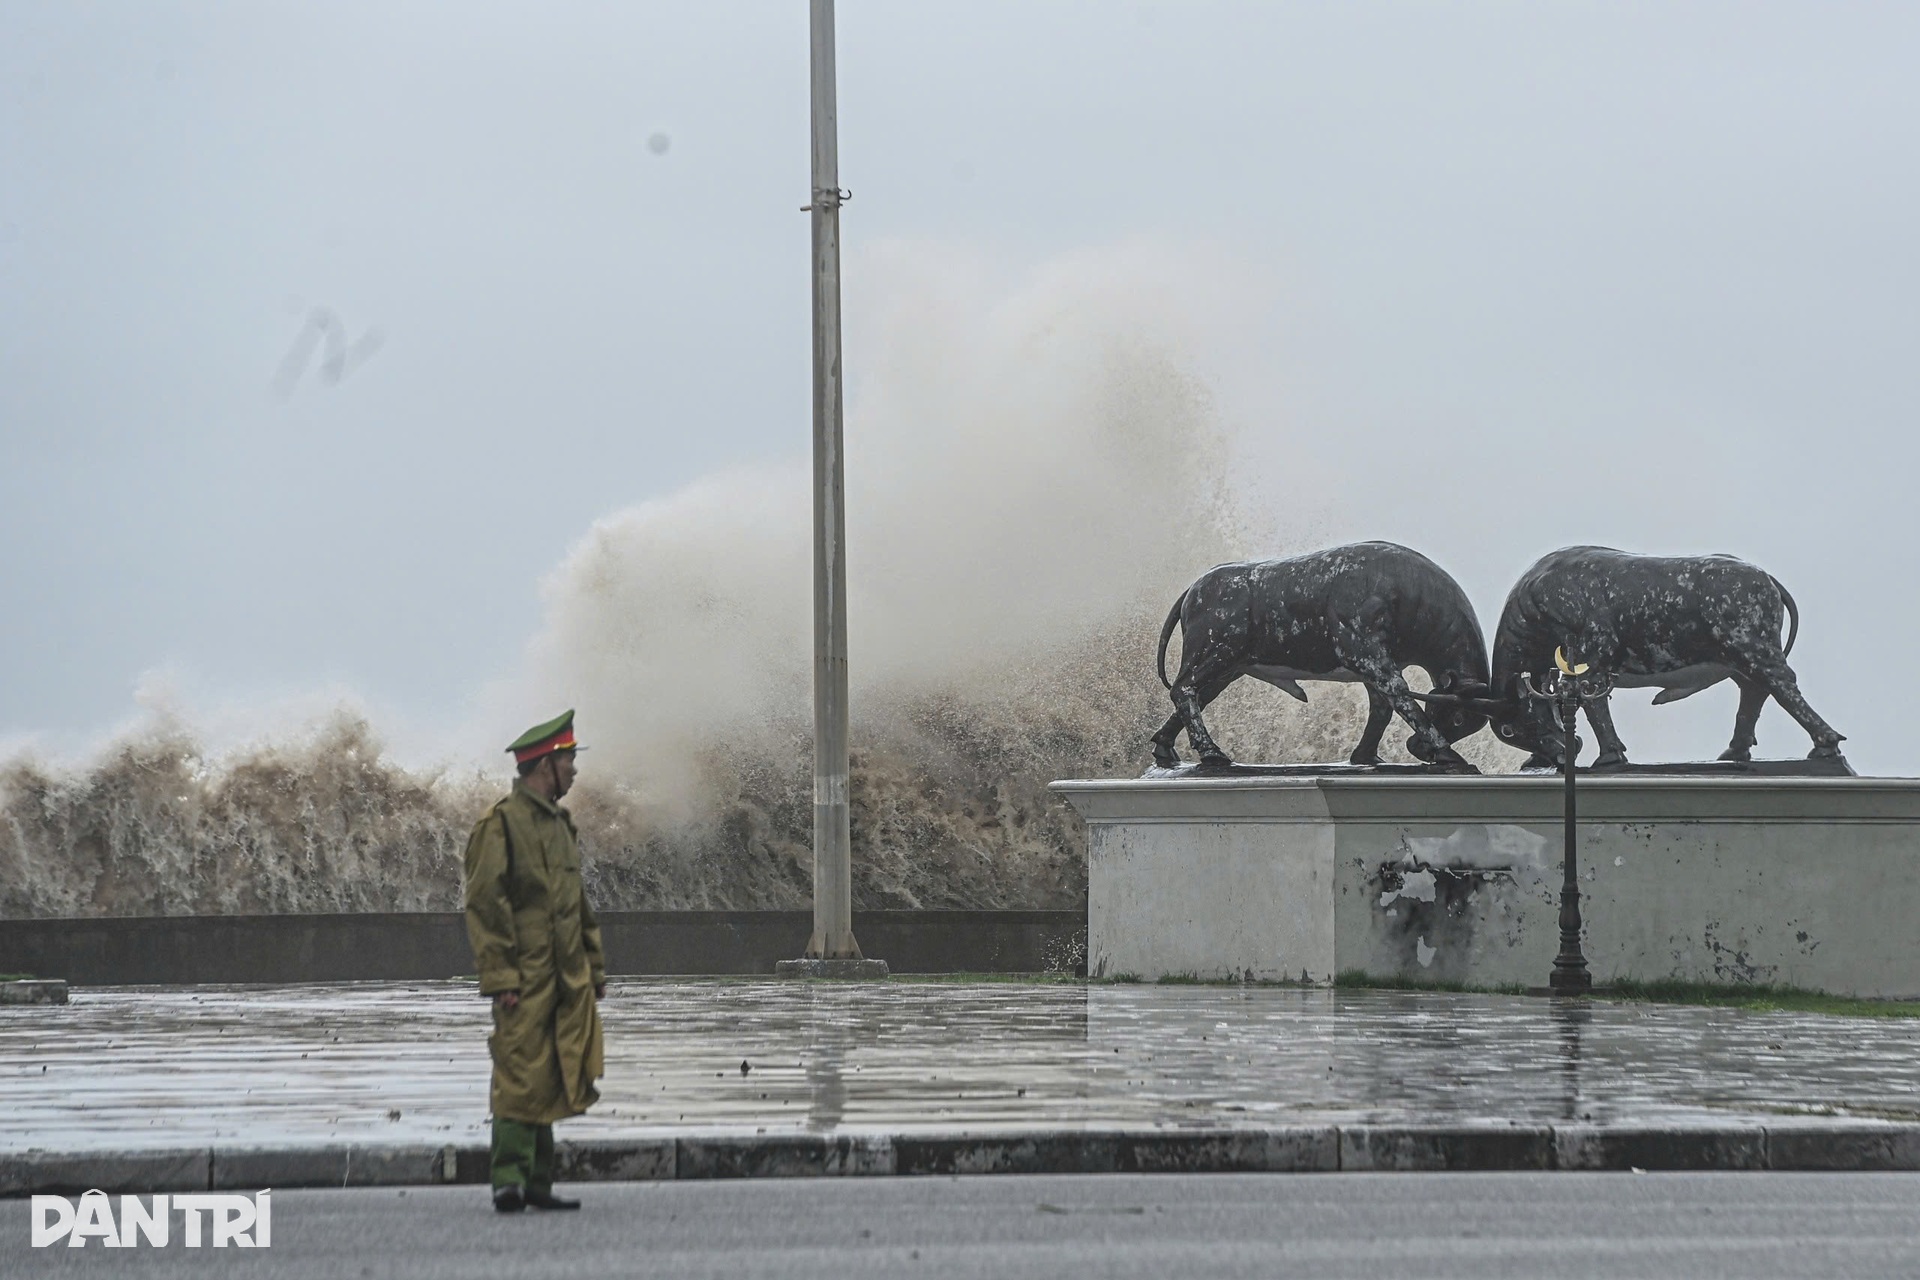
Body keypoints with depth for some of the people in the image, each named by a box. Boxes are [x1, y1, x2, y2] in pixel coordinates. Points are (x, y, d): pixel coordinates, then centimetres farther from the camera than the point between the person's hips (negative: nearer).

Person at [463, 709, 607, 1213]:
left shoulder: (559, 824, 19)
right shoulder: (502, 823, -9)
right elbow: (484, 903, -14)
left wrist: (594, 968, 21)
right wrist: (500, 977, -19)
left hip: (567, 980, 8)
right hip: (526, 980, -8)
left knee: (553, 1084, 9)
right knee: (521, 1081, -10)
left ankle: (537, 1184, 14)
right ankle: (511, 1180, -9)